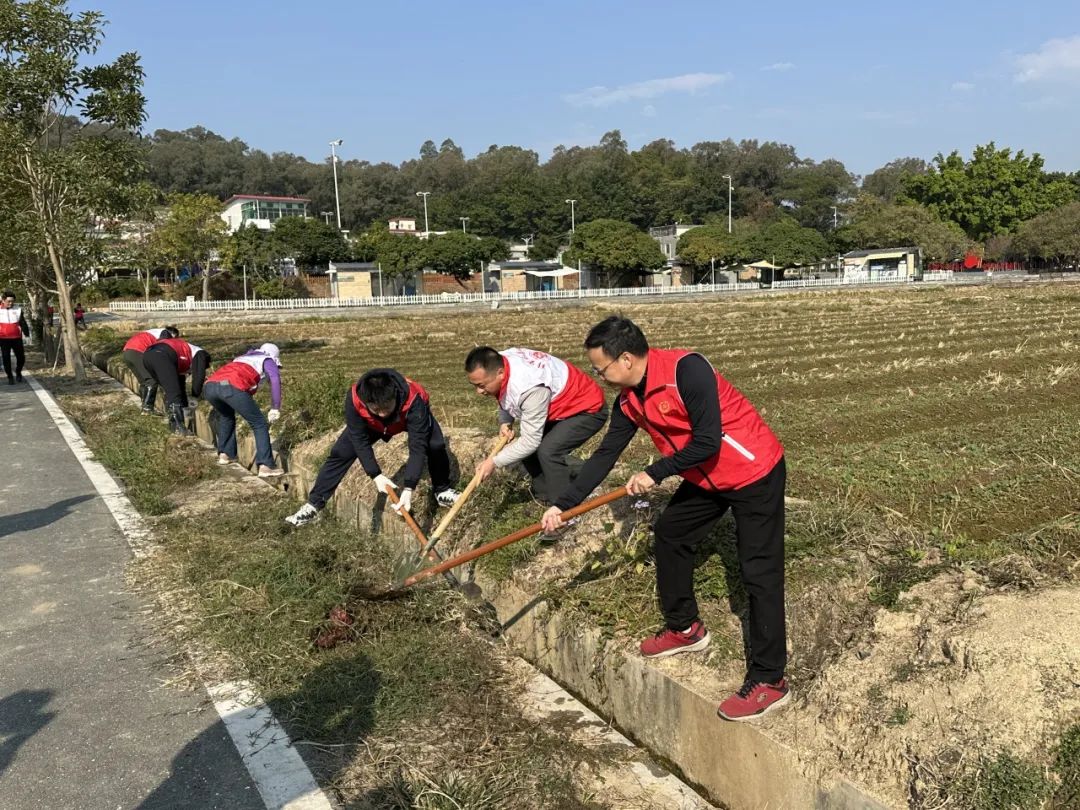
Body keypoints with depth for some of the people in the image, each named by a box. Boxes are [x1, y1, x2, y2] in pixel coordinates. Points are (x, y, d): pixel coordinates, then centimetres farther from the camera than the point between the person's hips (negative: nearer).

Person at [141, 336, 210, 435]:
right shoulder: (200, 354, 20)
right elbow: (198, 376, 8)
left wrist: (184, 404, 43)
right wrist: (194, 397, 17)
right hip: (162, 356, -9)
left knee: (169, 390, 19)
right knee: (174, 393, -9)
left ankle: (174, 424, 18)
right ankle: (179, 427, -13)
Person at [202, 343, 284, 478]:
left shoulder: (241, 358, 42)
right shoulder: (267, 360, 24)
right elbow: (275, 378, 1)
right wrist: (275, 408, 0)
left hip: (209, 386, 7)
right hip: (232, 387, -7)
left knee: (226, 416, 37)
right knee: (259, 424, 7)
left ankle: (225, 454, 35)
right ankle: (265, 466, -1)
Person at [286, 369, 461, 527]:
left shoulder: (413, 400, -46)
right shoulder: (354, 399, -41)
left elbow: (418, 446, -43)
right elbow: (360, 440, -28)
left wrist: (408, 488, -47)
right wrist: (375, 475, -32)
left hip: (410, 415, -1)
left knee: (435, 445, -25)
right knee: (341, 453, -11)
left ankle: (442, 491, 1)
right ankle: (314, 504, 0)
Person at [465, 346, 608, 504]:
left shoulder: (529, 387, -39)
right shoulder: (497, 364, -14)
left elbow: (530, 441, -31)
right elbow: (507, 398, 10)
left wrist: (494, 462, -26)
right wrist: (505, 422, -8)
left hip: (588, 409, -9)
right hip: (560, 407, 9)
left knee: (548, 451, -25)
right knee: (526, 448, 3)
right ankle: (545, 496, 19)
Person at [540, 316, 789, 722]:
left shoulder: (686, 369, -28)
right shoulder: (629, 400, -2)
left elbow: (708, 442, -29)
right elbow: (605, 455, 4)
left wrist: (655, 473, -20)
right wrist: (563, 505, 2)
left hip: (755, 471, -9)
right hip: (707, 477, 9)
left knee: (759, 574, -6)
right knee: (669, 535, 16)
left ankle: (769, 680, 4)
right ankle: (684, 628, 33)